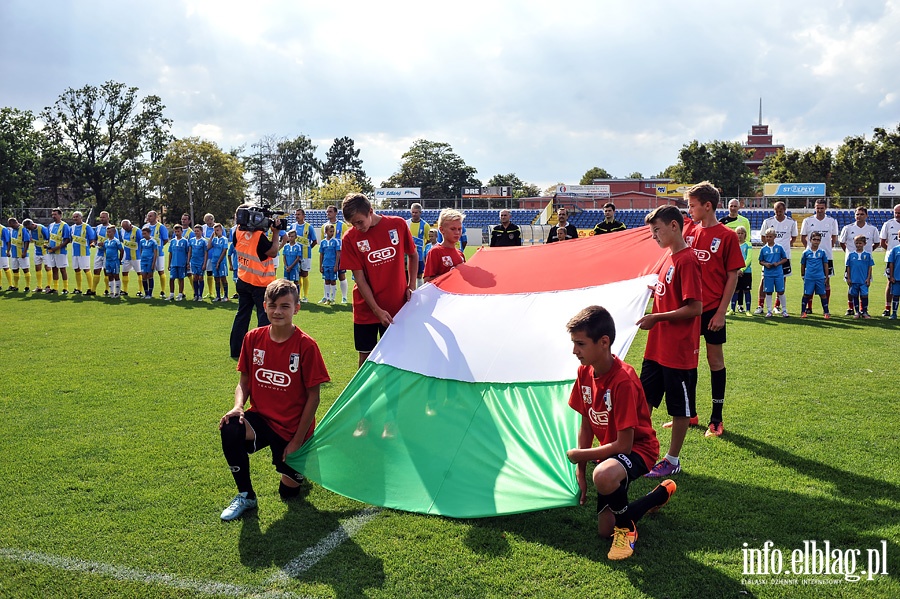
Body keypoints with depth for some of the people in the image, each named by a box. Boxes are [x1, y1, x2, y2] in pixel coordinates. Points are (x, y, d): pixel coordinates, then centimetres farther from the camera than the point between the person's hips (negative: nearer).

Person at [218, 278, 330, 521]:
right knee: (230, 431, -30)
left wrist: (298, 441, -12)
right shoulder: (253, 338, -5)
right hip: (261, 417, 2)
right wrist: (238, 405, -19)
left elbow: (313, 397, -11)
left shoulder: (306, 345, -16)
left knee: (289, 490, 1)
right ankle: (246, 496, -6)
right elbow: (244, 381, 4)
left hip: (293, 427, -2)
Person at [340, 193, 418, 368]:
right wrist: (377, 310, -15)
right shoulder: (350, 239, -8)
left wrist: (411, 286, 2)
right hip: (366, 309, 0)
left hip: (397, 305, 0)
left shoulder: (398, 225, -5)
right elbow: (360, 279, -9)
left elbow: (413, 255, 11)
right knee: (366, 354, 7)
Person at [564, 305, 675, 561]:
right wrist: (580, 472, 2)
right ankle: (662, 494, 34)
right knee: (605, 530, 12)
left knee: (603, 476, -43)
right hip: (609, 450, 8)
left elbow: (624, 444, -28)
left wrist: (580, 455, -18)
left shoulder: (623, 381, -30)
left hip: (637, 448, -8)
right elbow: (586, 425, 4)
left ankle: (626, 526, -9)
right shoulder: (585, 372, -7)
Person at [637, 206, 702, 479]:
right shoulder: (669, 258, 11)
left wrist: (657, 317, -20)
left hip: (679, 351, -9)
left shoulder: (687, 260, -17)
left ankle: (672, 460, 18)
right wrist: (653, 290, 8)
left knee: (680, 407, 6)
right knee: (644, 399, 15)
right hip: (657, 347, 9)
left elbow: (695, 307, -22)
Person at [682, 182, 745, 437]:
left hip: (712, 309, -4)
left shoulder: (727, 236, -7)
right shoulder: (688, 230, 6)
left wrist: (721, 311, -11)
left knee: (715, 360, 5)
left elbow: (733, 276, -8)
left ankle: (716, 420, 16)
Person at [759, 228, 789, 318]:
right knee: (768, 292, 5)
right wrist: (765, 264, -10)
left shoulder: (779, 248, 1)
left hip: (778, 273, -1)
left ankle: (784, 310, 13)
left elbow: (785, 259, 7)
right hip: (767, 274, 1)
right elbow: (760, 261, 10)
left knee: (781, 292, 2)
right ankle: (769, 311, 14)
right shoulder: (763, 249, 4)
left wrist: (778, 263, -10)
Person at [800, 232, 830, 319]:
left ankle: (826, 312, 10)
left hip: (820, 277, 1)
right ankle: (803, 312, 13)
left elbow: (825, 265, 9)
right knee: (806, 295, 4)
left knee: (823, 294, 4)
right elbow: (802, 265, 11)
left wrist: (826, 277, 8)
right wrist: (803, 276, 12)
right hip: (809, 278, -1)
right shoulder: (806, 252, 3)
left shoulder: (822, 252, 4)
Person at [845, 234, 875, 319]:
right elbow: (848, 267, 6)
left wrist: (868, 278, -3)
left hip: (864, 280, -1)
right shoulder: (851, 255, 3)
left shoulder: (867, 255, 1)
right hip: (854, 280, 1)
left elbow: (870, 267, 2)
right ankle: (857, 312, 18)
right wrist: (848, 278, 2)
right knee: (855, 296, 8)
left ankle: (864, 312, 10)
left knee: (864, 295, -1)